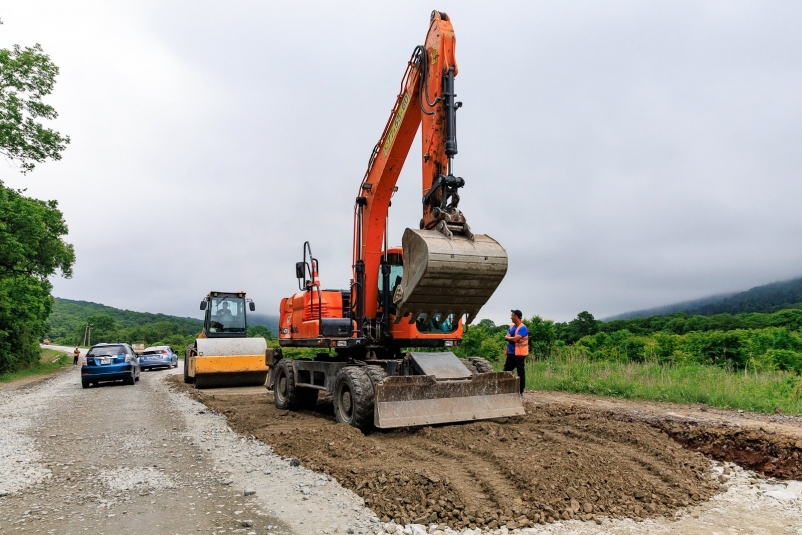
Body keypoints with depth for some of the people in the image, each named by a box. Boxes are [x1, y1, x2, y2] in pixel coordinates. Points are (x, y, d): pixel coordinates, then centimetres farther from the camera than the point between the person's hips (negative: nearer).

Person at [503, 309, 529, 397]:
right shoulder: (511, 326, 13)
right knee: (506, 371, 9)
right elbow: (507, 338, 5)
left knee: (520, 372, 0)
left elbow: (515, 339, -22)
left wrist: (508, 338, -5)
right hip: (511, 353, 8)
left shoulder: (523, 328, -13)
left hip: (519, 354, -8)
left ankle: (521, 392, 6)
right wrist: (513, 339, -14)